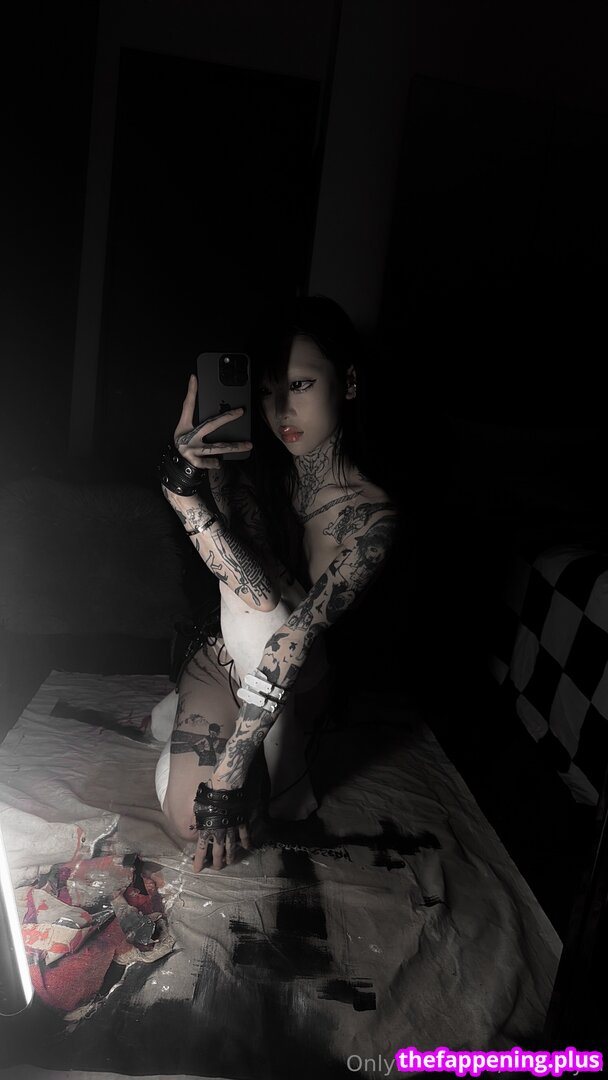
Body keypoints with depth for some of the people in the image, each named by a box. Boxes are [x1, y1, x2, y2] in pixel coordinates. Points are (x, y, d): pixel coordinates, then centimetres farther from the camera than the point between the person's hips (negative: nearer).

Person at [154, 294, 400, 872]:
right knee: (189, 820, -13)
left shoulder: (372, 515, -22)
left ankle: (287, 775, -9)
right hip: (223, 657, 3)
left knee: (259, 622, -35)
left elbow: (298, 636, -31)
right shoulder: (252, 476, -14)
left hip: (298, 679, -2)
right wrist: (184, 486, -42)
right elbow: (259, 596, -29)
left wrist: (230, 771, -33)